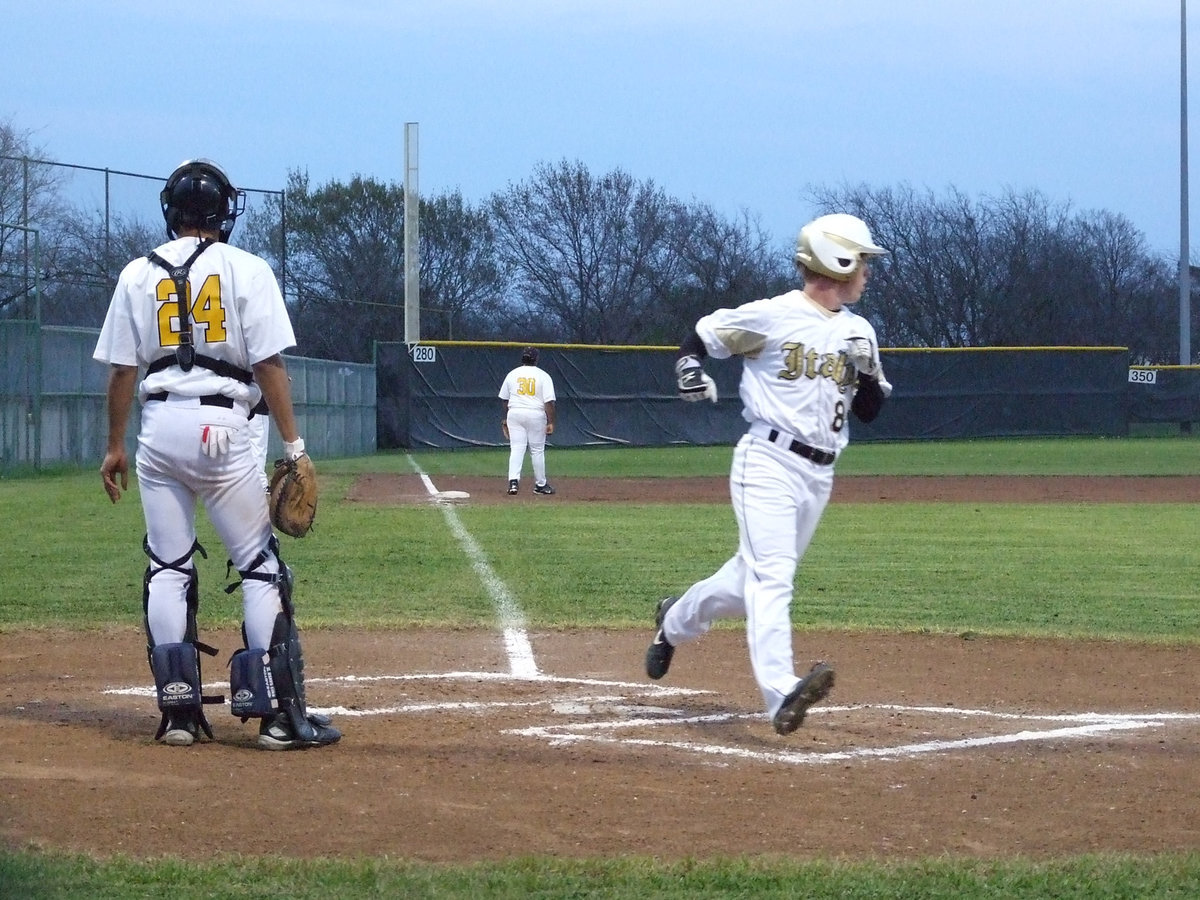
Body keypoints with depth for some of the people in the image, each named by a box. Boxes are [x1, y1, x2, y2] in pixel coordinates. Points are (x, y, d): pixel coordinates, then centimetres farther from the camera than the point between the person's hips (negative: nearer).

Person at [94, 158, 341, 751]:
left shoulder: (138, 275, 8)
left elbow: (120, 369, 7)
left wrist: (114, 447, 15)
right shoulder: (246, 269, 0)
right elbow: (269, 364, -6)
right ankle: (281, 714, -6)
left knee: (167, 569, 10)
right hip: (221, 425, -3)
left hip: (157, 428, 3)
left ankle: (178, 710, 5)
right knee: (260, 567, 1)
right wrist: (294, 446, -4)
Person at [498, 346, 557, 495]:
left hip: (515, 414, 2)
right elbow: (549, 401, -10)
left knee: (516, 448, 0)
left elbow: (505, 399, 13)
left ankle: (513, 480, -17)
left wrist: (505, 418, 25)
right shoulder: (543, 376, -3)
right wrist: (550, 422, -7)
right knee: (537, 450, 7)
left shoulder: (512, 374, 6)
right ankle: (540, 484, 15)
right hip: (536, 414, -2)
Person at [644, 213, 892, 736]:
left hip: (820, 475, 7)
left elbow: (869, 412, 16)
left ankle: (676, 620, 42)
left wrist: (868, 373, -3)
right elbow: (699, 337, 2)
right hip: (769, 463, -7)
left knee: (754, 577, 15)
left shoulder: (858, 333, 11)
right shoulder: (771, 316, -7)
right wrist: (690, 370, -18)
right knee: (771, 574, -21)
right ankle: (781, 692, -34)